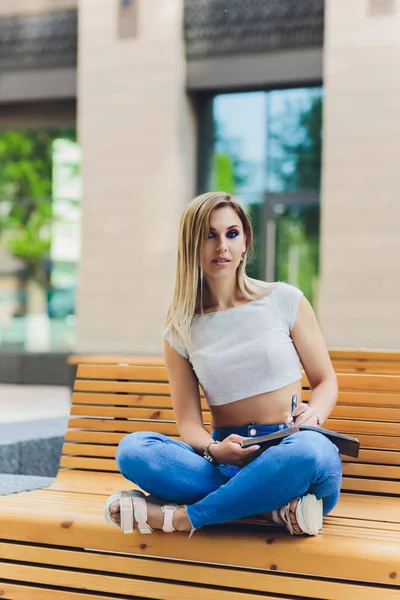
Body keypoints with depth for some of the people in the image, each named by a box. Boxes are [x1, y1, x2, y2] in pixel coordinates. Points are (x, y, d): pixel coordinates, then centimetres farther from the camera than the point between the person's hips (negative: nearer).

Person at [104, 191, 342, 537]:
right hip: (225, 462, 1)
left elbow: (325, 381, 10)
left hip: (287, 454, -1)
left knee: (309, 450, -38)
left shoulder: (285, 301, 5)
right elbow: (189, 423, 4)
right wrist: (213, 450, -20)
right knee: (132, 449, -24)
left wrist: (313, 414, -14)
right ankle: (272, 508, -27)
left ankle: (180, 517, -22)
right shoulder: (181, 332, 8)